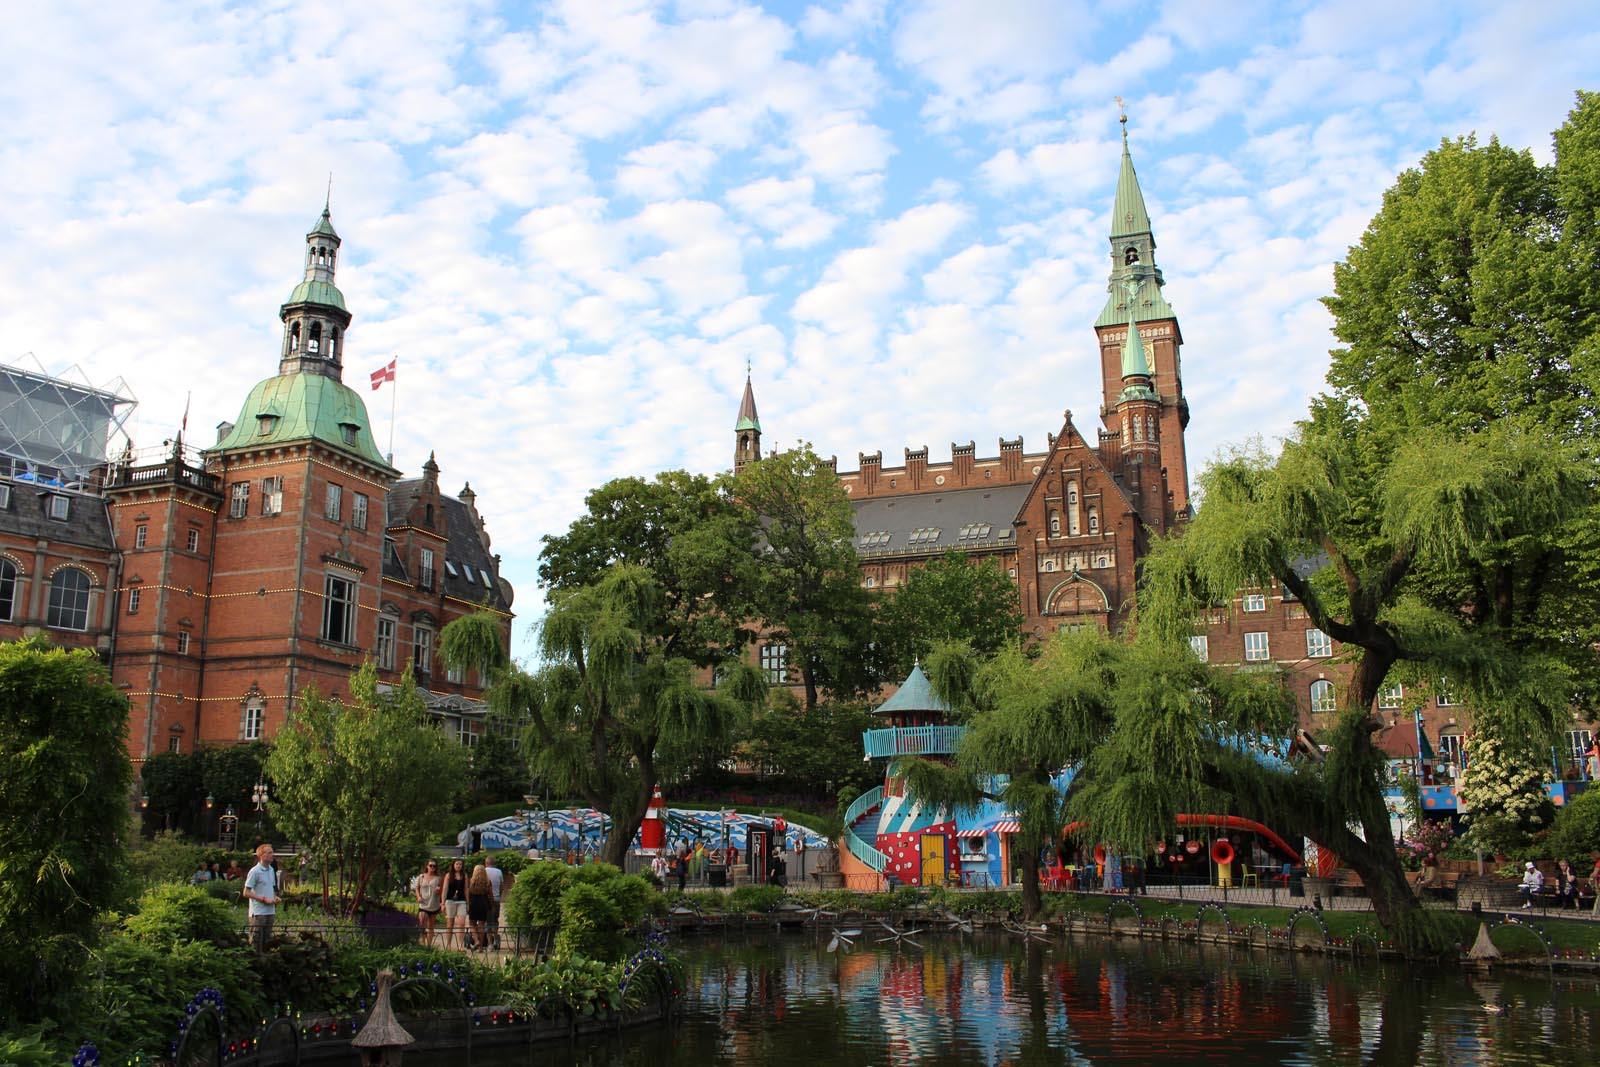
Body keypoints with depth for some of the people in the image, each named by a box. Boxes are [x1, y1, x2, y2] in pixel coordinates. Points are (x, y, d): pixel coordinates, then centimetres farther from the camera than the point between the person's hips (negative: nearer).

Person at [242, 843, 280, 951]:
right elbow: (246, 893, -12)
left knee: (266, 940, 13)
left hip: (270, 911, 7)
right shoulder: (255, 872, -12)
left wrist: (275, 897, 4)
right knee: (256, 941, -3)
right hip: (258, 912, -7)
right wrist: (264, 899, -16)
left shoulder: (271, 870, 12)